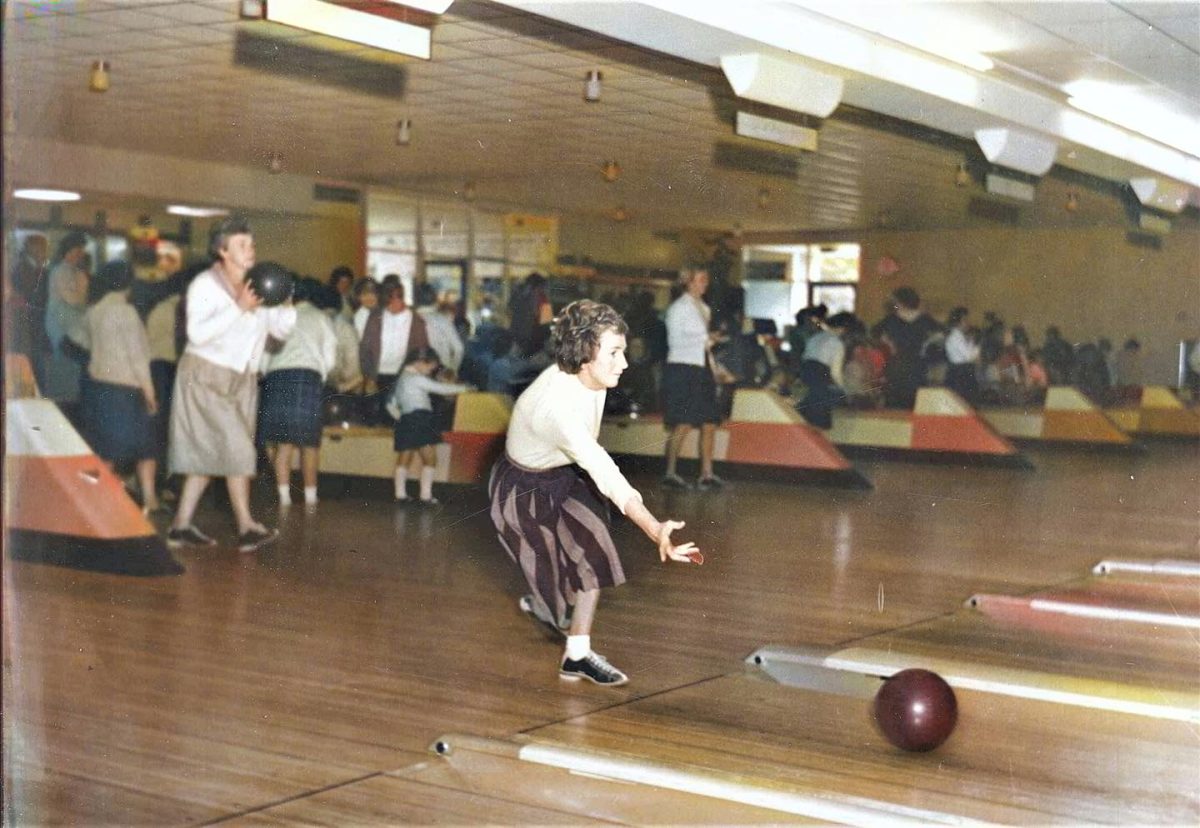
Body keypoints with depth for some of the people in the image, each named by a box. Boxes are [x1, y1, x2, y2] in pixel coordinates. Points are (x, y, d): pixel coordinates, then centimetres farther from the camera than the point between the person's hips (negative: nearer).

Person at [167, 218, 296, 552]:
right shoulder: (205, 285, -9)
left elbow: (281, 329, 8)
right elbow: (198, 333, -23)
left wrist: (286, 304, -11)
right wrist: (238, 308, -28)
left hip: (241, 381, 7)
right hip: (206, 377, -7)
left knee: (208, 456, 8)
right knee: (237, 448, -13)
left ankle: (181, 525, 14)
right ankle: (246, 527, -11)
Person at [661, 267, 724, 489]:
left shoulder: (704, 308, 19)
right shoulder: (678, 308, -4)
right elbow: (675, 341, -11)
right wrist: (705, 340, -14)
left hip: (702, 368, 8)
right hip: (683, 368, -8)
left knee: (710, 422, 2)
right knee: (683, 424, -8)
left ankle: (707, 474, 5)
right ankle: (670, 473, 0)